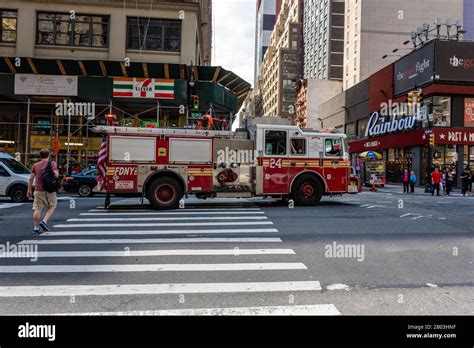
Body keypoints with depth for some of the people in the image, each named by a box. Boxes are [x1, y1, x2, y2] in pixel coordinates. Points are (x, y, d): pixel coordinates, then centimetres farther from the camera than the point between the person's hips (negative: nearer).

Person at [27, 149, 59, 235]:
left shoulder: (35, 165, 10)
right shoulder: (52, 163, -1)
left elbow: (31, 178, 7)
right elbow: (56, 174, -15)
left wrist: (29, 190, 12)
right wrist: (57, 173, 8)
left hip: (38, 190, 3)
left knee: (37, 209, 5)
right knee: (52, 206, 12)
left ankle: (36, 228, 6)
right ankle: (44, 221, -8)